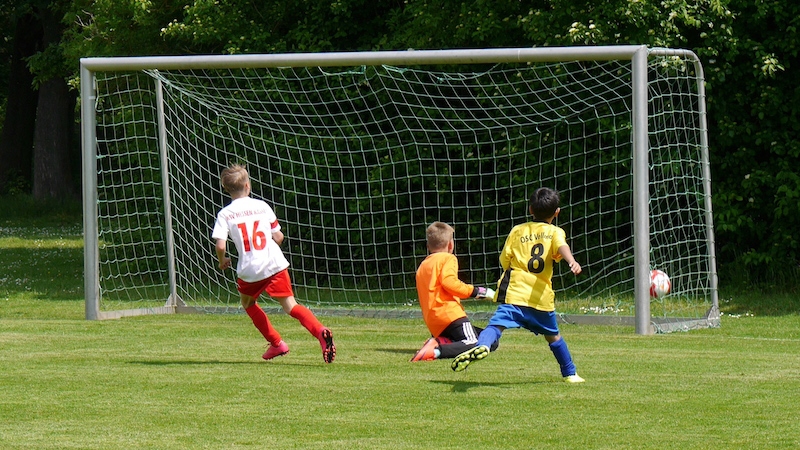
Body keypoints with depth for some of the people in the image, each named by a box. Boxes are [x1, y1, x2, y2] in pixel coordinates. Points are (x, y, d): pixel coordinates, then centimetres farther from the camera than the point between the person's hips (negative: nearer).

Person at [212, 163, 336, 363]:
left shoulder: (225, 214, 1)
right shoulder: (262, 206, 8)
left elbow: (220, 245, -9)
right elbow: (278, 237, 9)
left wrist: (222, 261, 12)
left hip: (249, 270, -1)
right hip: (275, 264, 1)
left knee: (248, 303, 27)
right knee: (290, 305, -1)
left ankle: (276, 343, 22)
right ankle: (319, 331, -27)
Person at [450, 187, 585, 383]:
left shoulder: (517, 231, 14)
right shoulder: (555, 232, 11)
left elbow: (505, 260, 12)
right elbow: (562, 247, -12)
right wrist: (572, 261, -31)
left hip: (515, 293, -1)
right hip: (542, 297, 1)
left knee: (497, 323, -20)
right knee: (552, 336, 21)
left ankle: (482, 345, -50)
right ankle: (570, 373, 31)